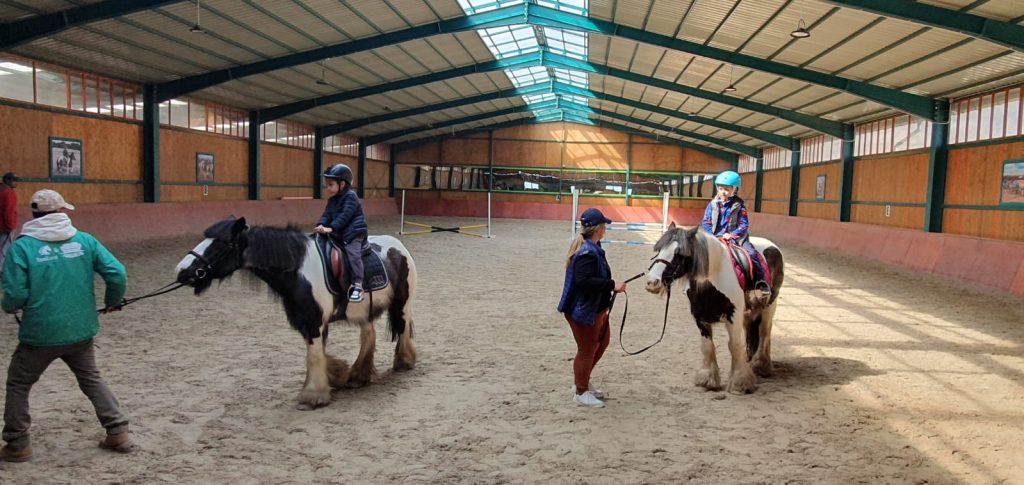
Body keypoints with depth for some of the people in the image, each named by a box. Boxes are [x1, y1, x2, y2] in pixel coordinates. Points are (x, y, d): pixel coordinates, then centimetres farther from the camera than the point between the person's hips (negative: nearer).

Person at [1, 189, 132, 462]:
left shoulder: (22, 246, -9)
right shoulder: (84, 240, -1)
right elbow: (117, 274, -6)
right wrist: (113, 301, 12)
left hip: (40, 334, -3)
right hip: (82, 331, 3)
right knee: (91, 379, 21)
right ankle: (118, 432, 18)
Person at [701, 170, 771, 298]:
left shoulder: (739, 206, 1)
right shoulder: (713, 204, 6)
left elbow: (744, 225, -2)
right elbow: (706, 223, 5)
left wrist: (732, 235, -18)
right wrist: (713, 236, -11)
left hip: (734, 236, -1)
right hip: (714, 237, 1)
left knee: (751, 253, -21)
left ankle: (760, 282, -17)